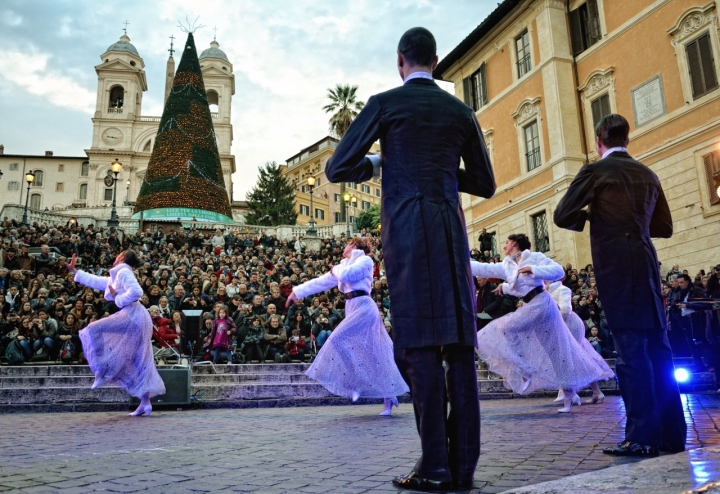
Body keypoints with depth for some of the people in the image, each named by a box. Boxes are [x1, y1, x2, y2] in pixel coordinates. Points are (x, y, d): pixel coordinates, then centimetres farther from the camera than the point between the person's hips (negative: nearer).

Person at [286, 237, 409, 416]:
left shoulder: (365, 260, -1)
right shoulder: (344, 265, 22)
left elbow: (346, 275, -17)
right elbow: (322, 281, 19)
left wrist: (335, 269, 5)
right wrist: (297, 292, 16)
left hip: (363, 308, -8)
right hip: (353, 308, 8)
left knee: (338, 340, -16)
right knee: (373, 355, 5)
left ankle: (357, 383, -8)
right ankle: (389, 397, 8)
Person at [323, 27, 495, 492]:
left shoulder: (385, 103, 5)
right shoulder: (461, 111, 17)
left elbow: (337, 169, 4)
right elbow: (486, 184, 20)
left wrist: (373, 166, 23)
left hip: (407, 229, -4)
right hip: (452, 230, 4)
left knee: (420, 344, -5)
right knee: (459, 343, 3)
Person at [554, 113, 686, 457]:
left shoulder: (595, 171, -2)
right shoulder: (647, 174, 17)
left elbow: (563, 216, -7)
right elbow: (664, 227, 20)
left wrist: (588, 217, 12)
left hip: (617, 267, -6)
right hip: (646, 264, 7)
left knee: (632, 350, -7)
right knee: (657, 349, 9)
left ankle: (642, 436, -5)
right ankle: (672, 433, 15)